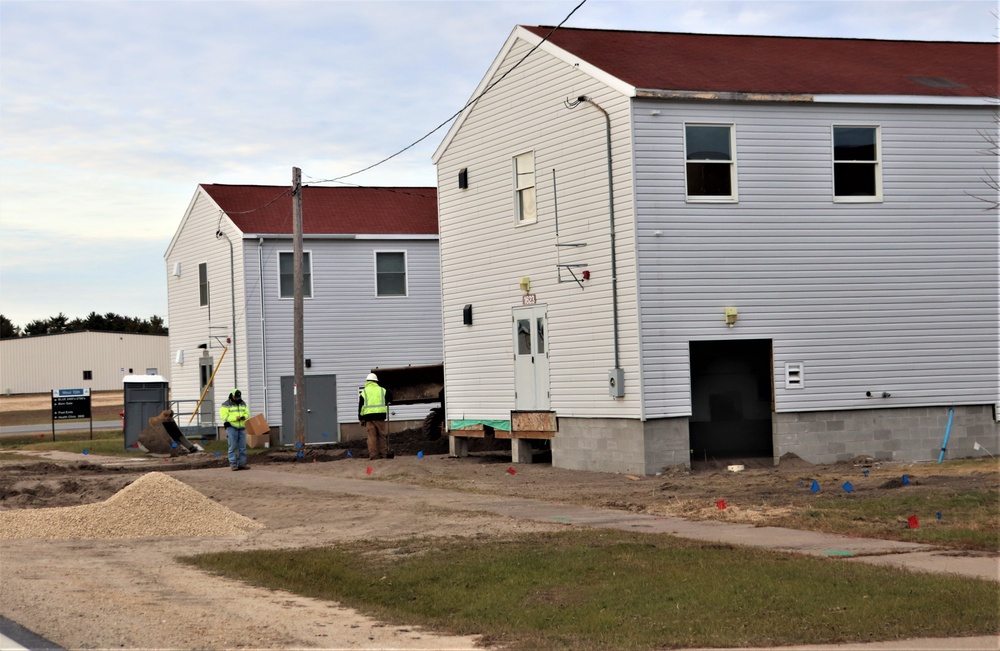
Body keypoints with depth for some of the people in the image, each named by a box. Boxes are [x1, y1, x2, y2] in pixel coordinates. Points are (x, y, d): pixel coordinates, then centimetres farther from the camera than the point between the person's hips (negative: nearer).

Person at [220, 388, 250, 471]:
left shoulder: (243, 404, 15)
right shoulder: (226, 405, -2)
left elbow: (247, 413, 18)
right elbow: (224, 416, -11)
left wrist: (244, 417, -7)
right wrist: (235, 418, -21)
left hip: (242, 428, 5)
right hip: (231, 428, -5)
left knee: (242, 447, 3)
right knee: (233, 447, -6)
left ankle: (242, 464, 9)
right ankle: (233, 464, -4)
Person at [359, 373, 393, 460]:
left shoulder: (364, 392, 6)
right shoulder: (382, 390, 8)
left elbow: (361, 406, 3)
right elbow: (389, 399, 19)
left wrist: (360, 419, 7)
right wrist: (385, 403, 41)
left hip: (368, 416, 0)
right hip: (380, 415, 0)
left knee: (371, 436, 0)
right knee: (382, 435, 7)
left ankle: (373, 455, -3)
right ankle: (384, 454, 6)